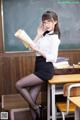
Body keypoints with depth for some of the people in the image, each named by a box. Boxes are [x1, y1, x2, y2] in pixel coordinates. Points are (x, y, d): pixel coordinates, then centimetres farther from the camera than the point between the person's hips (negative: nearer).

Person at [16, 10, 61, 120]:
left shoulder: (54, 37, -10)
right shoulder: (45, 35, 14)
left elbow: (53, 58, -17)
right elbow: (33, 47, 8)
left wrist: (38, 50, -21)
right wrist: (38, 34, 1)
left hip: (45, 70, -8)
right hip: (40, 69, 8)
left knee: (18, 85, -10)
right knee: (31, 101, 5)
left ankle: (35, 107, 4)